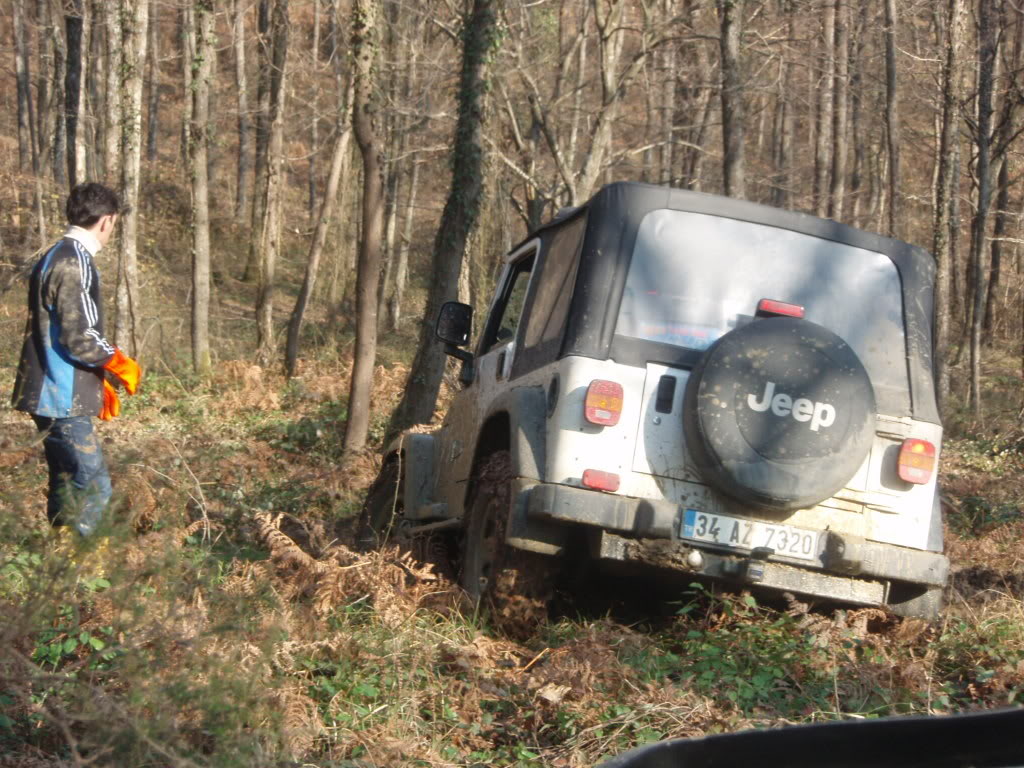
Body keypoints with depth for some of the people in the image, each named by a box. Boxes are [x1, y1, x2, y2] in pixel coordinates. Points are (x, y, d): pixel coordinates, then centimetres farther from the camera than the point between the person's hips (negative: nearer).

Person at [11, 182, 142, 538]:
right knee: (93, 485, -9)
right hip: (63, 399, -10)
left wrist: (100, 383, 23)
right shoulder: (75, 262, -17)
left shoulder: (55, 257, 15)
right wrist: (122, 365, -6)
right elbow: (79, 338, -23)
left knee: (67, 483, 16)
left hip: (54, 395, 10)